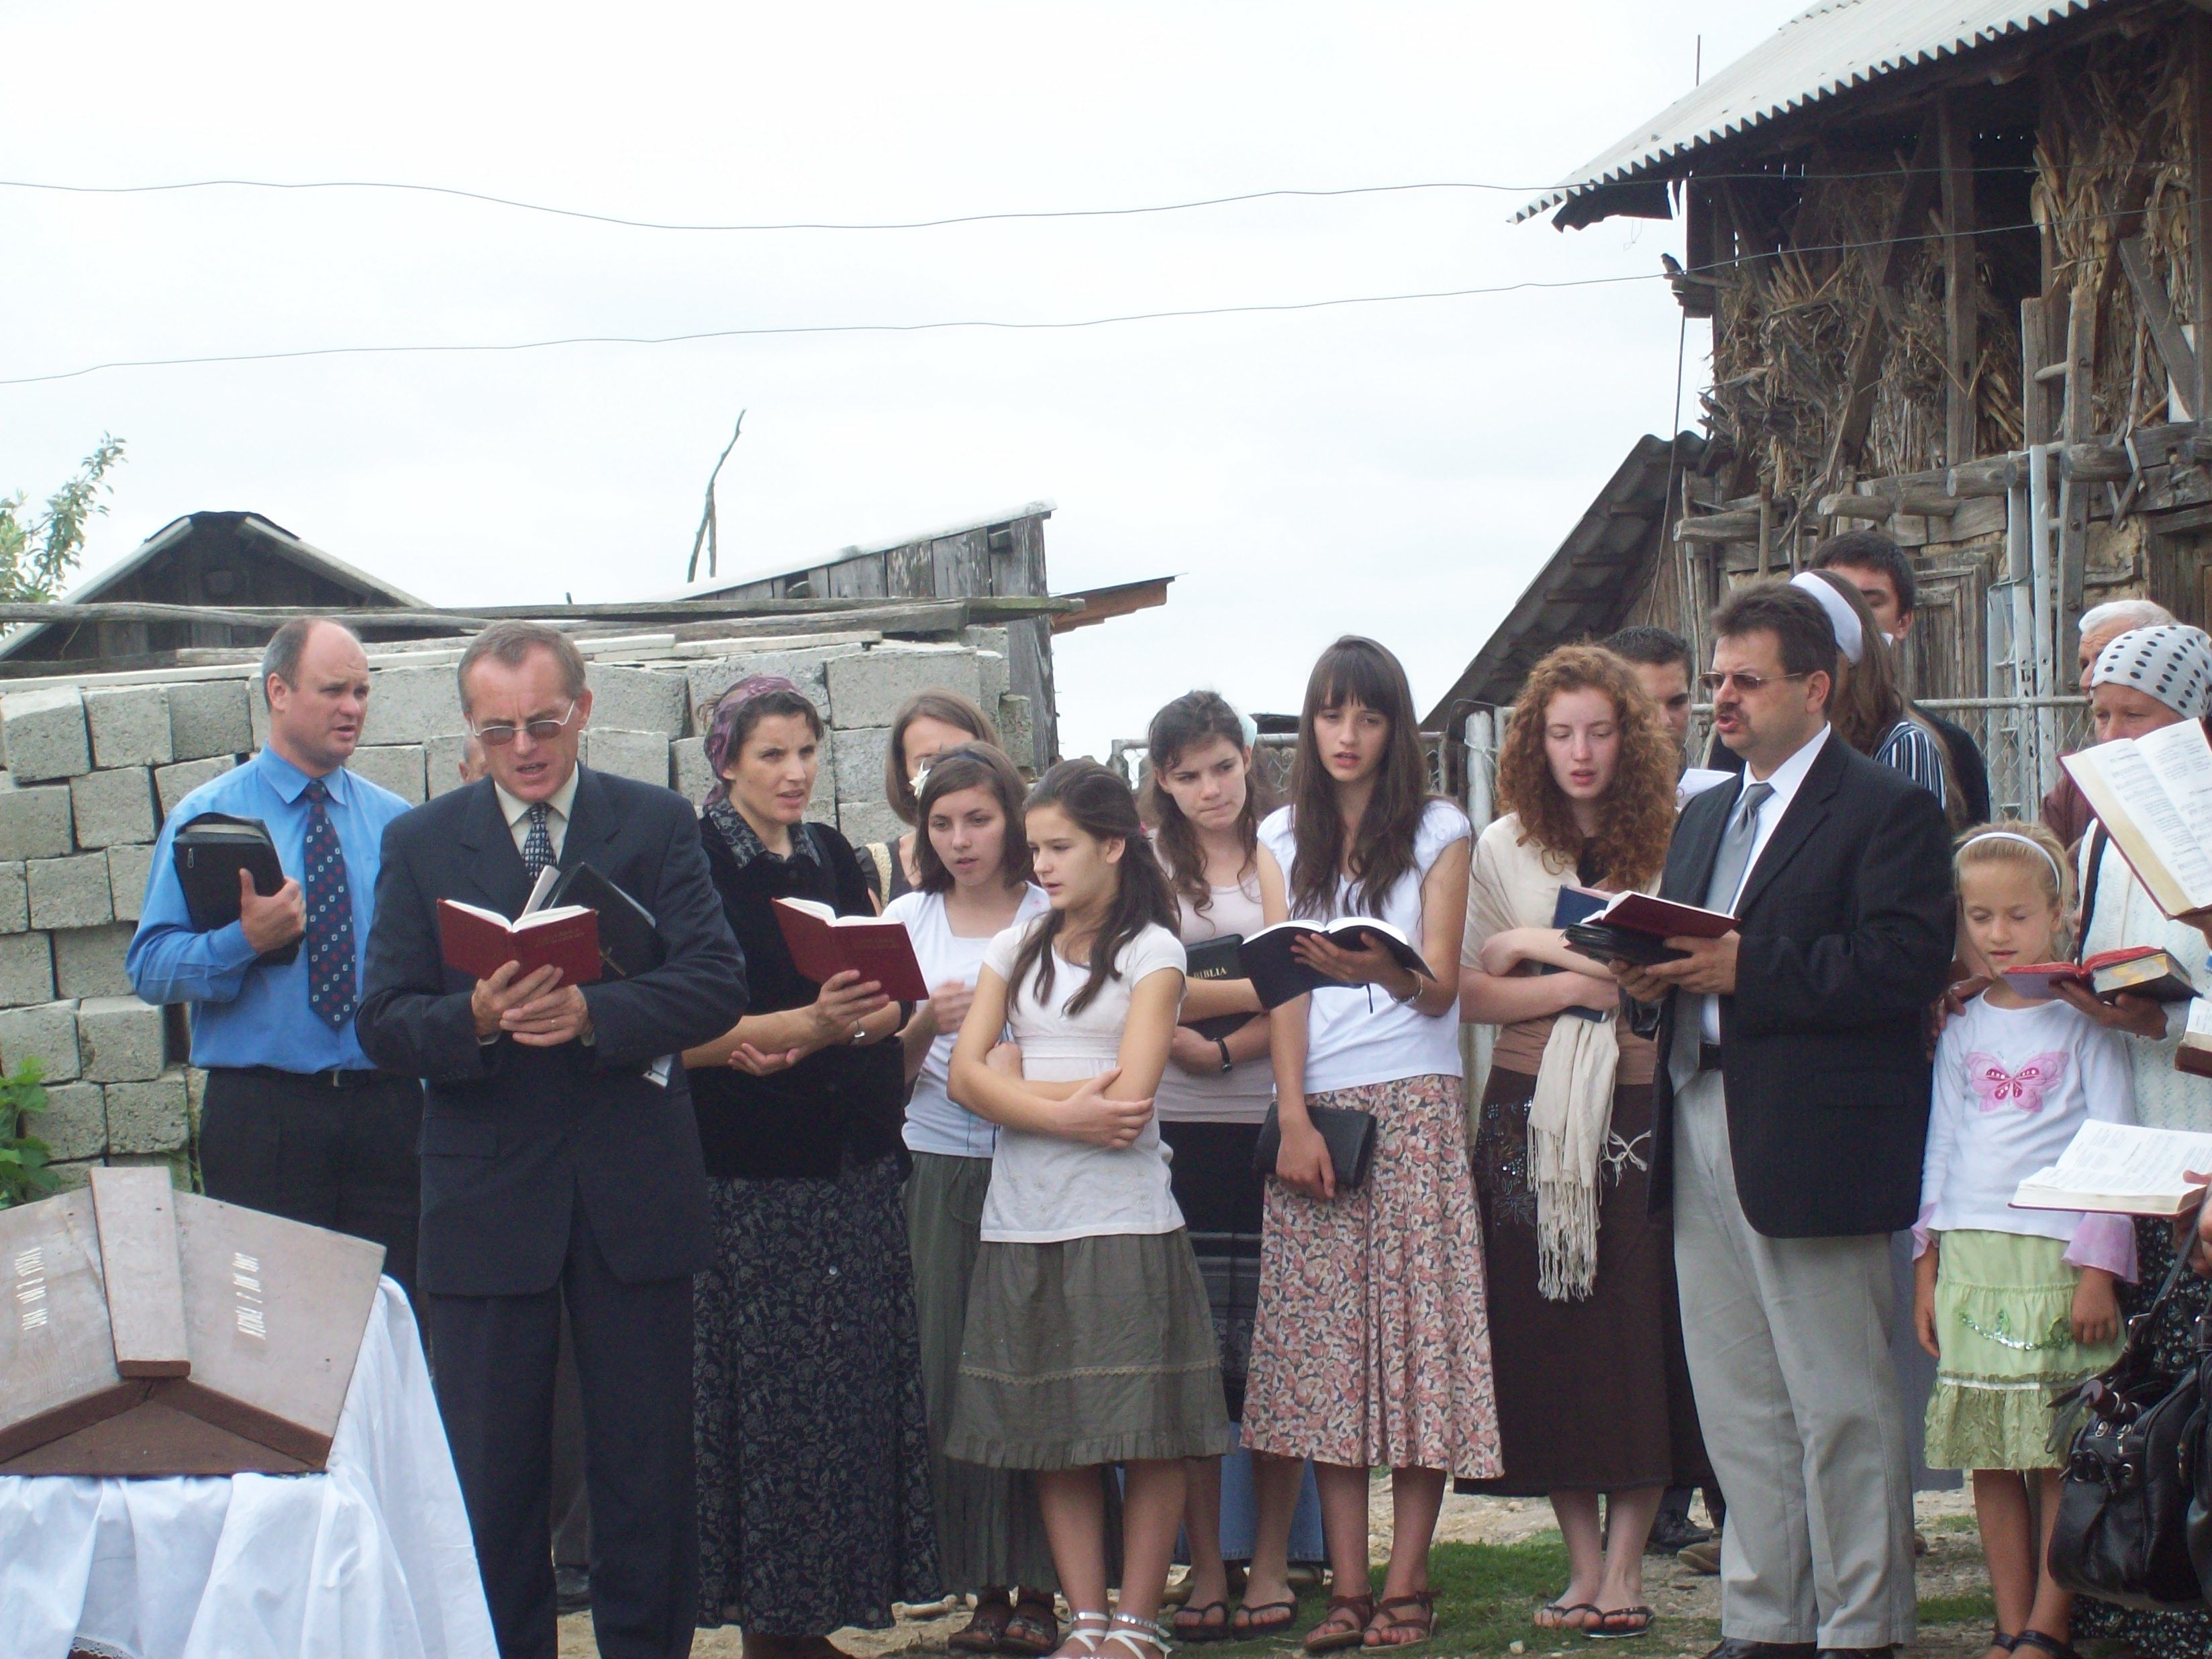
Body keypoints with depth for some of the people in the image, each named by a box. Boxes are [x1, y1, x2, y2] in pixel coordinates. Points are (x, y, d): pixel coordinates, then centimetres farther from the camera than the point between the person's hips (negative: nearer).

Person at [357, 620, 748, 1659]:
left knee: (646, 1464, 6)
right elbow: (382, 1025, -1)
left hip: (633, 1192, 0)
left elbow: (717, 984, -7)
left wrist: (591, 1013, -23)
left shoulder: (657, 825, 4)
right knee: (490, 1471, 5)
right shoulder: (422, 844, 5)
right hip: (486, 1195, 0)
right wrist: (477, 1018, -22)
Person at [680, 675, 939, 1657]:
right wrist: (814, 1025, -23)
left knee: (851, 1388, 4)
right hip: (750, 1174, -6)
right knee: (768, 1394, -5)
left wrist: (874, 1016, -3)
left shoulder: (832, 858, 13)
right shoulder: (698, 863, -5)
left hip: (851, 1167, 6)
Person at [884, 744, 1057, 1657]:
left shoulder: (1052, 919, 3)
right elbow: (887, 1071, 10)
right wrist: (926, 1023, -10)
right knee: (952, 1374, -1)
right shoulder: (908, 922, 12)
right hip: (940, 1168, 2)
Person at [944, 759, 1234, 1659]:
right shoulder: (1016, 949, 14)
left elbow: (1127, 1103, -10)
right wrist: (1067, 1113, -13)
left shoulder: (1151, 952, 1)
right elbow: (967, 1075, 0)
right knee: (1055, 1436, 4)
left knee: (1147, 1432, -4)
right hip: (1024, 1217, 4)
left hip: (1123, 1215, -4)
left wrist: (1018, 1085, -3)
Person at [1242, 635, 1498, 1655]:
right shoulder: (1282, 841, 13)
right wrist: (1294, 1119, -8)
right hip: (1316, 1109, 2)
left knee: (1415, 1337, -6)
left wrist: (1379, 970, -25)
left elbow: (1441, 987, -2)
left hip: (1415, 1109, -2)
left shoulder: (1438, 832, 6)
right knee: (1327, 1347, -3)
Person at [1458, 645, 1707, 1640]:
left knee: (1641, 1327, -4)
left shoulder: (1670, 841, 1)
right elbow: (1468, 991, 2)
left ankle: (1625, 1562, 3)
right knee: (1547, 1335, 2)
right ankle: (1582, 1559, 9)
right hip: (1532, 1115, 2)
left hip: (1637, 1109, -2)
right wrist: (1577, 984, -10)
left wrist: (1543, 947, -8)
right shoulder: (1502, 848, 8)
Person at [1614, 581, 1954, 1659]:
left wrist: (1747, 967, -21)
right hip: (1703, 1125, 8)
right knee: (1737, 1404, 11)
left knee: (1840, 1403, -3)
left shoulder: (1888, 810, -5)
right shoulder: (1704, 818, 21)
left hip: (1812, 1143, -8)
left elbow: (1907, 965, -17)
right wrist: (1655, 972, -2)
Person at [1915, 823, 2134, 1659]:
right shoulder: (1961, 1032, 14)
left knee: (2061, 1456, -5)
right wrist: (1927, 1265, 12)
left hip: (2058, 1259, -4)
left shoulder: (2084, 1022, 0)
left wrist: (2099, 1268, -9)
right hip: (1970, 1259, 4)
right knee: (1990, 1458, 3)